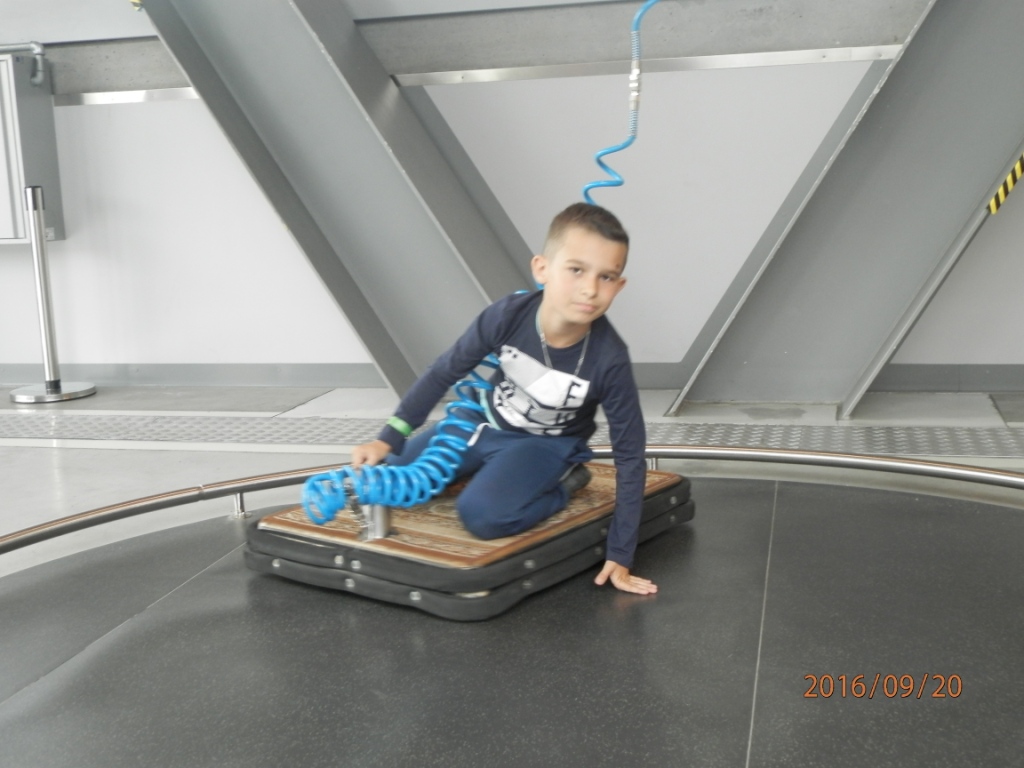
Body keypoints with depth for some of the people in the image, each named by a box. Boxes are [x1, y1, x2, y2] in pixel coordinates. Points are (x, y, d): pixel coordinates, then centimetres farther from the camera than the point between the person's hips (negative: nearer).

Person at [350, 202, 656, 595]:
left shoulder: (610, 359, -30)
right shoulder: (508, 315, -26)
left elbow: (630, 455, -19)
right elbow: (443, 373, -9)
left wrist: (620, 555, -19)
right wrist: (387, 439, -11)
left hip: (545, 443, -4)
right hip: (485, 422, 4)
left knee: (482, 515, -31)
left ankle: (563, 482, -4)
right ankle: (486, 467, 22)